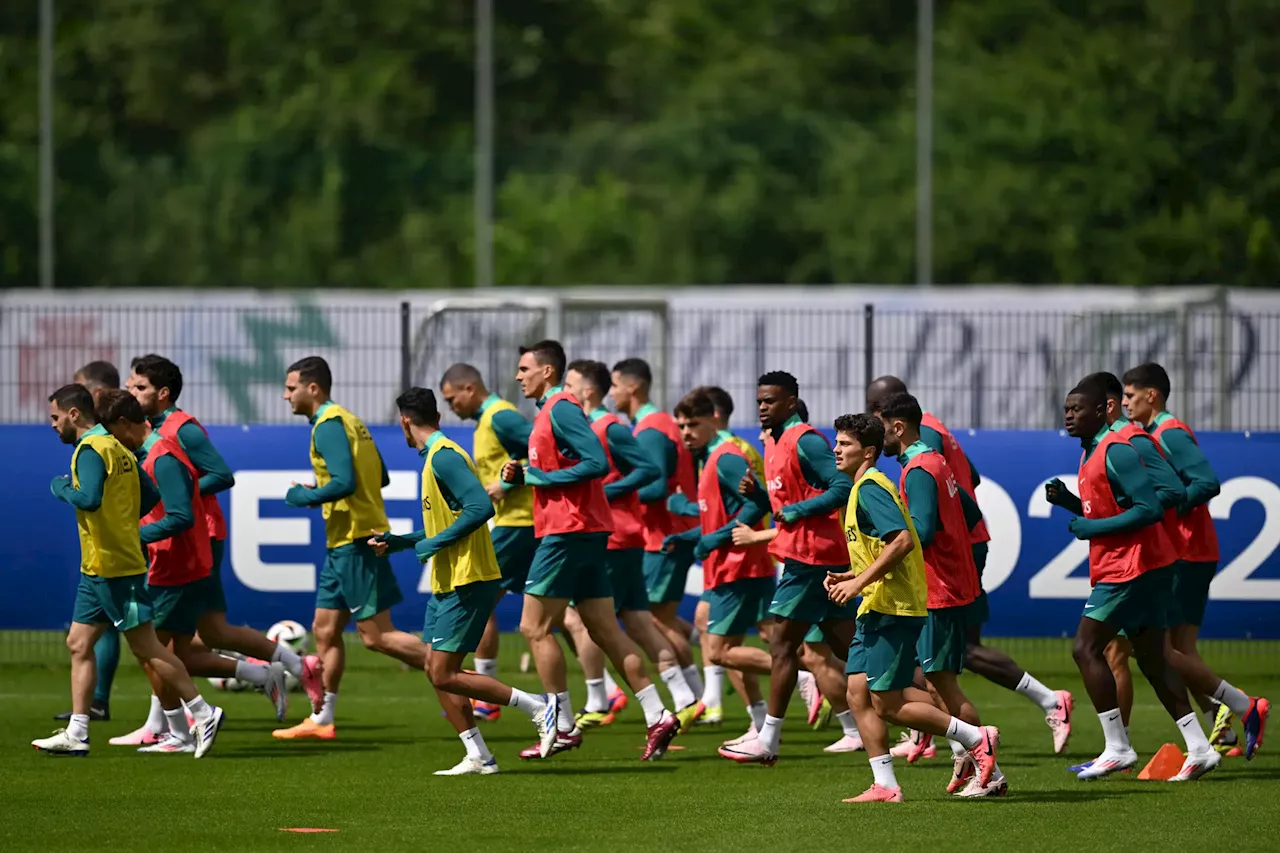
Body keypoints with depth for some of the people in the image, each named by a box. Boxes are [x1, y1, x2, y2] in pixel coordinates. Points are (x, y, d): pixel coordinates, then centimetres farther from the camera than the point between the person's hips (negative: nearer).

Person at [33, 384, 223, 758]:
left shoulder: (91, 449, -15)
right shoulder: (116, 447, 14)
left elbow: (89, 499, -30)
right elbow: (150, 496, 17)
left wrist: (62, 489, -13)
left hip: (111, 568, -10)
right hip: (97, 568, 10)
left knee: (146, 647, -6)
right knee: (79, 643, 9)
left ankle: (204, 713, -2)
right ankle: (76, 734, 8)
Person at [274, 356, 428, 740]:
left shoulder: (329, 425, -14)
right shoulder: (348, 420, 16)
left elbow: (344, 483, -25)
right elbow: (381, 477, 20)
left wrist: (303, 497, -9)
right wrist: (320, 492, 16)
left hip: (355, 543, -10)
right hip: (343, 544, 10)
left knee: (377, 635, -9)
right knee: (325, 630, 11)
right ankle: (321, 720, 15)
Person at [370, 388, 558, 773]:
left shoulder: (444, 457, -15)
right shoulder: (436, 456, 16)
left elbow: (481, 507, -26)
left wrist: (435, 544, -20)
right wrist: (395, 542, 19)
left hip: (467, 582, -10)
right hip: (448, 582, 10)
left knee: (445, 675, -10)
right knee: (437, 670, 8)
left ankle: (538, 706, -7)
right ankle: (478, 756, 9)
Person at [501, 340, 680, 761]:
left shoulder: (560, 409, -12)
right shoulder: (550, 411, 19)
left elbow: (597, 463, -22)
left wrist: (540, 476, -16)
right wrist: (520, 476, 7)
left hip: (569, 531, -10)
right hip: (586, 532, 10)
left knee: (535, 627, -4)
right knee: (604, 629, 8)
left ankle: (564, 727, -1)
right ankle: (657, 717, 3)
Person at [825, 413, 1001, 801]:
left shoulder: (870, 488, -13)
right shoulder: (863, 488, 18)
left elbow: (902, 541, -25)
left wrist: (859, 582, -23)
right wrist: (847, 577, 13)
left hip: (893, 609, -10)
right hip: (876, 609, 10)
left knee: (889, 703, -8)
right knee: (859, 693, 3)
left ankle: (977, 740, 2)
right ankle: (885, 785, 3)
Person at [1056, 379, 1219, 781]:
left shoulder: (1116, 451, -16)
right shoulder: (1091, 453, 16)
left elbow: (1149, 509, -23)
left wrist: (1094, 528, -18)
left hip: (1133, 567, -10)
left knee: (1086, 649, -10)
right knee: (1152, 658, 10)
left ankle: (1117, 749, -9)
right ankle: (1199, 748, 9)